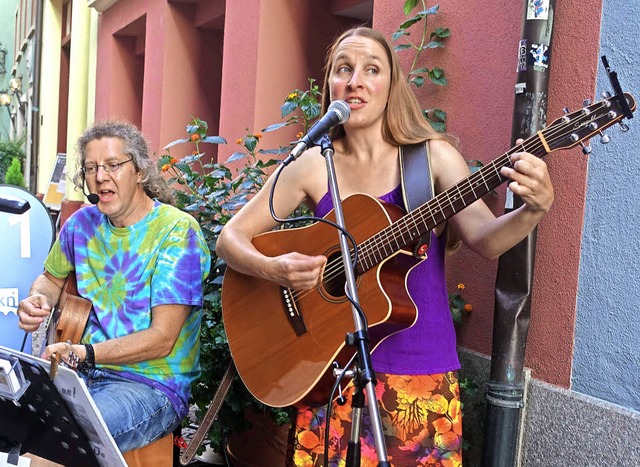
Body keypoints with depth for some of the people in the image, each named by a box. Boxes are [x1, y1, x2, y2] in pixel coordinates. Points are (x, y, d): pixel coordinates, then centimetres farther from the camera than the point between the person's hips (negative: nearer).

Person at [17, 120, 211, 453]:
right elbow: (52, 278, 26)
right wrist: (37, 301, 2)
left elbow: (162, 339, -16)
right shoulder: (83, 223, 7)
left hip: (153, 384, -5)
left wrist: (82, 353, -24)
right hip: (82, 373, 6)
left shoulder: (177, 230, -12)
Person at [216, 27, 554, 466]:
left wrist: (532, 210, -39)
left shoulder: (433, 156, -6)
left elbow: (484, 238, -19)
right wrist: (272, 269, -19)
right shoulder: (313, 165, -2)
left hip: (421, 372, -1)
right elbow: (231, 237, 0)